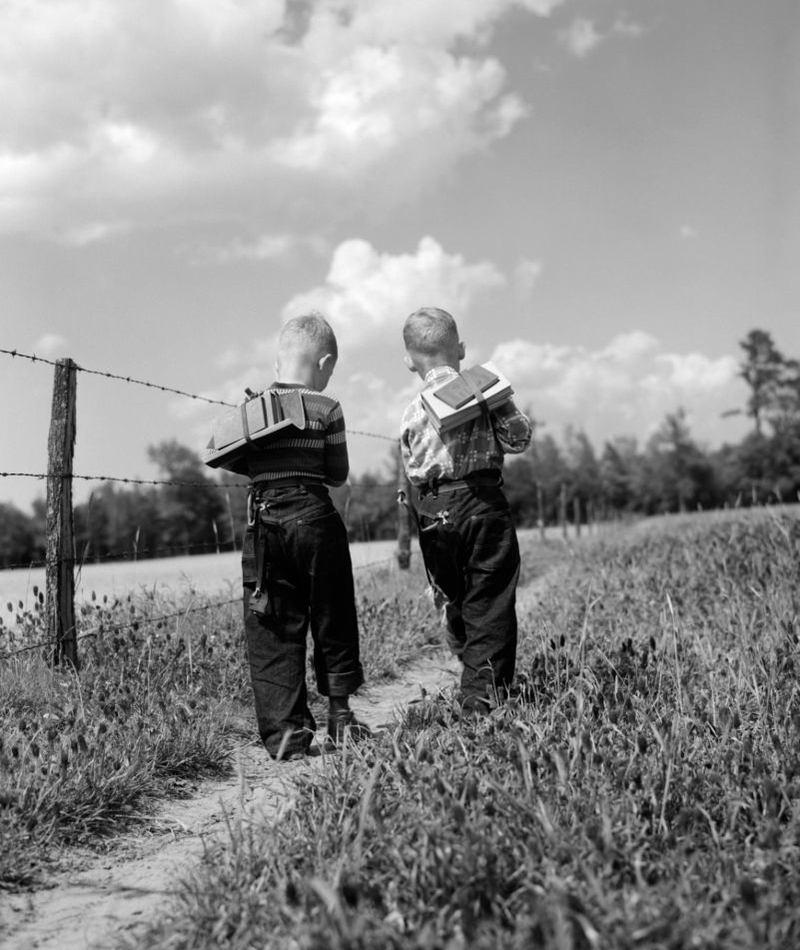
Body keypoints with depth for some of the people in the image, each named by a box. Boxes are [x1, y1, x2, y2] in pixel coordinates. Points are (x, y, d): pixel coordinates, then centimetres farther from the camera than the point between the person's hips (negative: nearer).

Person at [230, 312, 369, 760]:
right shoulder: (327, 410, -3)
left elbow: (240, 465, 6)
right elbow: (339, 474, 0)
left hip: (263, 524, 2)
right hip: (315, 517, -2)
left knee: (272, 634, 5)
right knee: (333, 623, 13)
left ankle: (286, 733, 1)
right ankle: (340, 715, 20)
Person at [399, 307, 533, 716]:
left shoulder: (411, 413, 6)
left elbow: (411, 470, 10)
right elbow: (520, 438, -3)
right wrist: (502, 406, 12)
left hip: (433, 512, 3)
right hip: (483, 503, -2)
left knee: (456, 601, 15)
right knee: (490, 605, 1)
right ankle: (483, 696, -3)